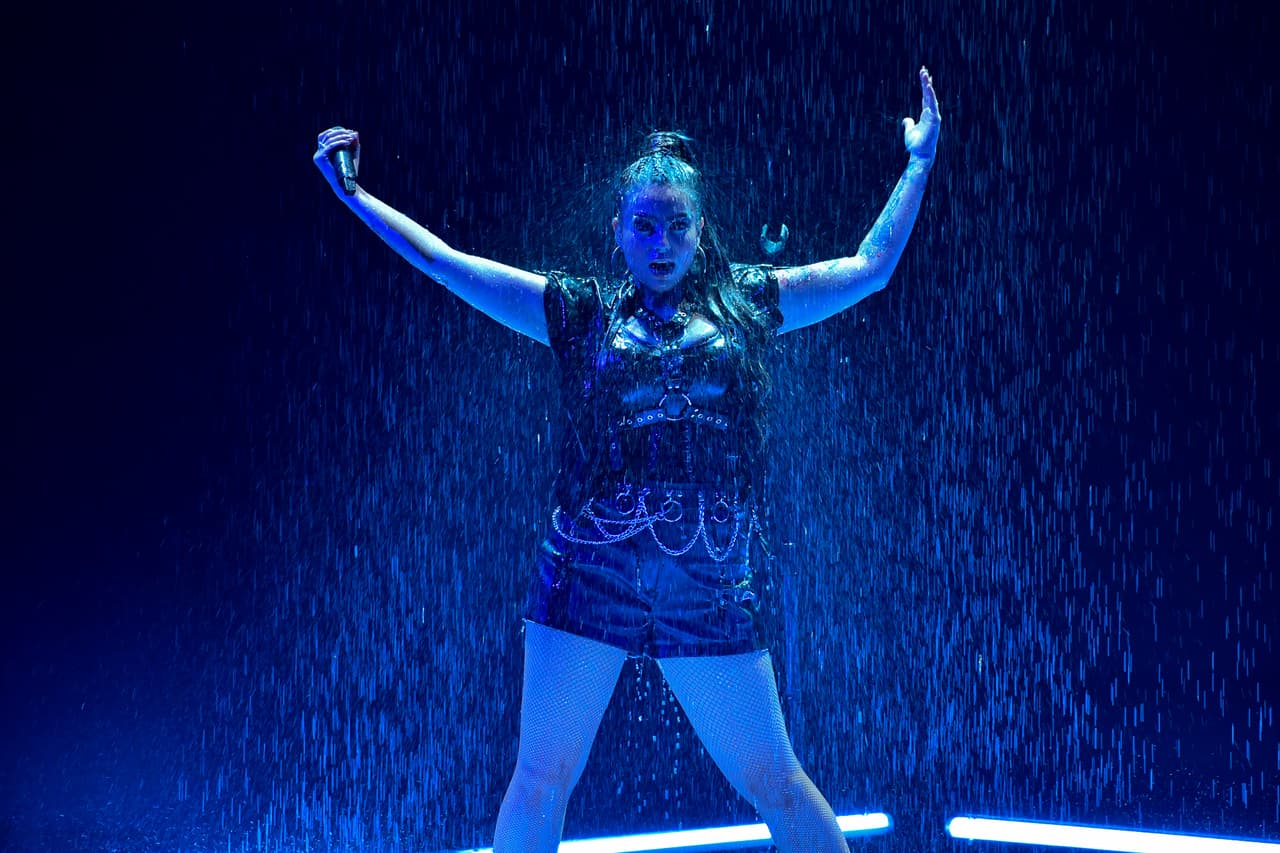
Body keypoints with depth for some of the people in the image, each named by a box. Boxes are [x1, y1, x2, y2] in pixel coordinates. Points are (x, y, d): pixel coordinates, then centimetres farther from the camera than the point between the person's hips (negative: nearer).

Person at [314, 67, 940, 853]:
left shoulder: (746, 304, 11)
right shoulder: (582, 314, 9)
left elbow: (871, 267, 18)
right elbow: (443, 261, 10)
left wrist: (920, 162, 19)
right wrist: (354, 194, 10)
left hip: (710, 588, 0)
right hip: (589, 575, 0)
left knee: (774, 781, 5)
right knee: (540, 779, 4)